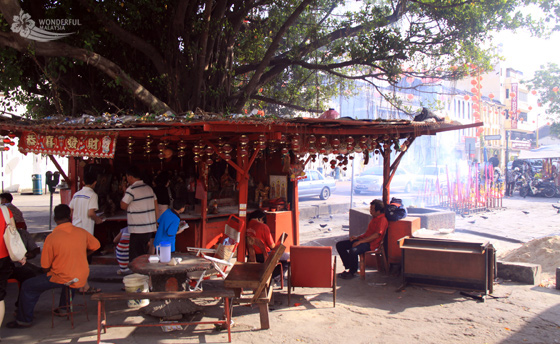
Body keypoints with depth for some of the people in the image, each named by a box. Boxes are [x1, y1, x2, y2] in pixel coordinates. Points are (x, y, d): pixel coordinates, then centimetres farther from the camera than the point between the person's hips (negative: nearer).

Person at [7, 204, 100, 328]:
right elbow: (95, 246, 14)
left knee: (27, 287, 12)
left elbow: (45, 267, -10)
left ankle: (24, 320, 22)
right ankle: (64, 308, 49)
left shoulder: (51, 238, -17)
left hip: (61, 279, -5)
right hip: (81, 278, 5)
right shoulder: (82, 232, -5)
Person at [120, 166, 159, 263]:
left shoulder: (131, 190, -13)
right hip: (150, 228, 8)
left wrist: (124, 193, 6)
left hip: (138, 230, -7)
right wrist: (156, 222, 19)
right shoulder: (148, 188, 10)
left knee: (135, 259, -2)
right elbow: (156, 206, 13)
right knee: (144, 255, 15)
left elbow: (123, 206, -7)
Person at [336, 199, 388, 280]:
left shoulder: (383, 220, -11)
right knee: (339, 245, 0)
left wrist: (360, 241, -21)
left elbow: (376, 235, -21)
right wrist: (357, 237, 10)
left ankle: (352, 272, -13)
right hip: (364, 240, 10)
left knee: (353, 251, -37)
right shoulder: (375, 218, 21)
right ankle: (349, 267, 3)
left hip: (370, 243, -10)